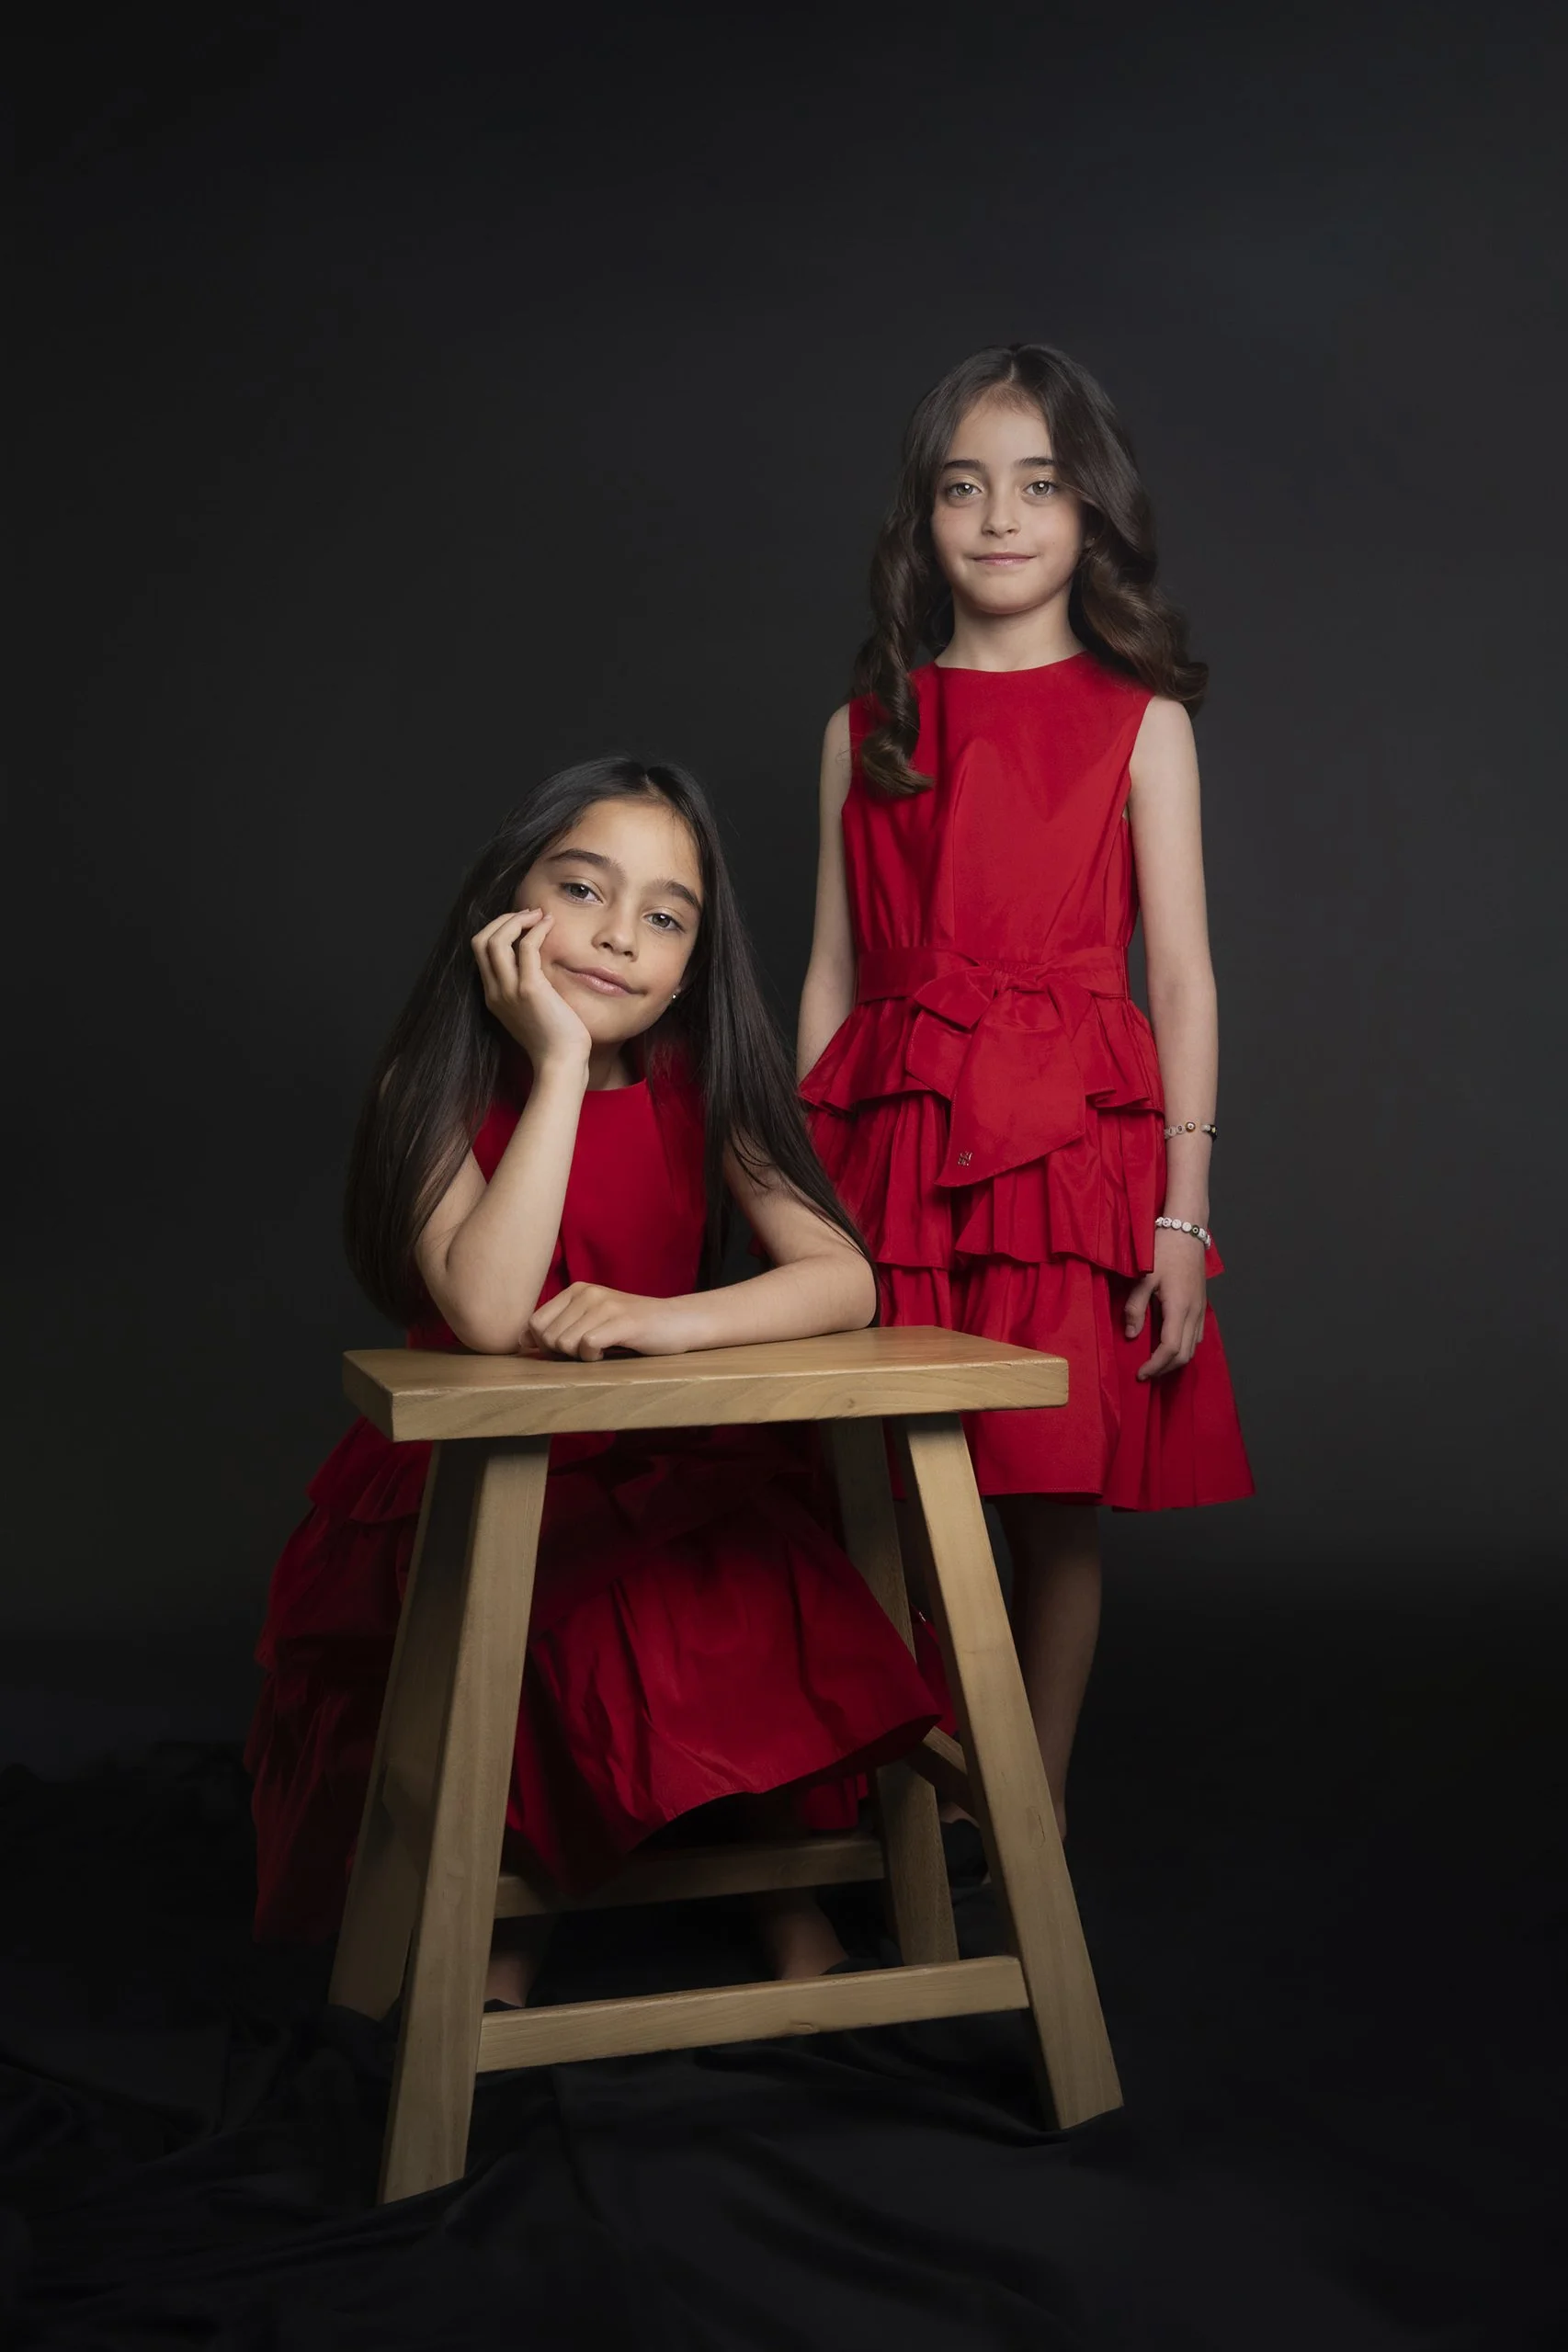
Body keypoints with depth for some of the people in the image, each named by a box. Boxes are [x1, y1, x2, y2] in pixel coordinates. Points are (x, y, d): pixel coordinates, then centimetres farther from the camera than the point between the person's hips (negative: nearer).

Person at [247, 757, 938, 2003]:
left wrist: (666, 1317, -28)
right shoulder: (438, 1088, -9)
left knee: (772, 1613, -24)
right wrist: (561, 1068, -24)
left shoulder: (700, 1088, -1)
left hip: (676, 1484, 2)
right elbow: (489, 1314, -25)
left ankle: (791, 1885, 2)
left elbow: (845, 1281, -11)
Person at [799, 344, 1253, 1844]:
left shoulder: (1138, 720, 5)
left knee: (1054, 1496, 1)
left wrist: (1182, 1213, -6)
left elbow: (1182, 978, 1)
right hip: (891, 1141, 2)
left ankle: (1035, 1818, 18)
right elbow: (832, 974, 11)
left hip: (1073, 1143, -1)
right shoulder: (866, 732, 11)